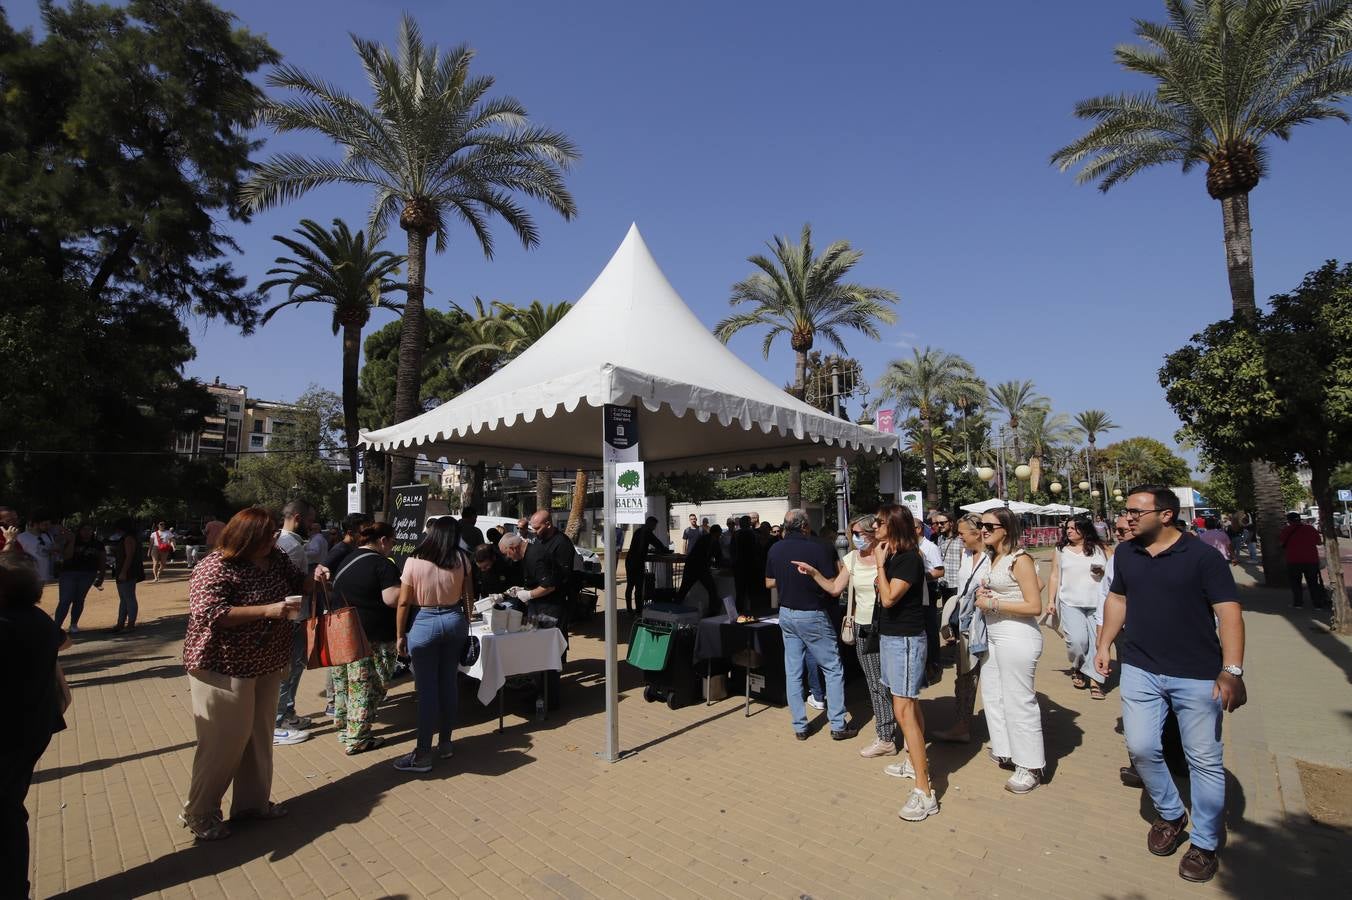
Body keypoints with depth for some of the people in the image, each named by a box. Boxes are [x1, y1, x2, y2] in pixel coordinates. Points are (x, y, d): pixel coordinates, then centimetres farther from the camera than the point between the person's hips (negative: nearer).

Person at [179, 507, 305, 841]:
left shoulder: (275, 557, 1)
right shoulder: (215, 568, -19)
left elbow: (297, 581, 16)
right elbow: (208, 614, -28)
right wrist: (266, 610, -32)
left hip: (265, 666, 8)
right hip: (224, 669, -7)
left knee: (259, 737, 17)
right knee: (223, 742, 3)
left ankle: (252, 801, 32)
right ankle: (198, 813, 24)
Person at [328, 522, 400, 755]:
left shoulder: (346, 560, 11)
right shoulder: (383, 564, -15)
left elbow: (333, 590, 24)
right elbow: (392, 599, -24)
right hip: (374, 637, -8)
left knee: (344, 683, 18)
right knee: (368, 687, 2)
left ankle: (343, 728, 31)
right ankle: (357, 739, 8)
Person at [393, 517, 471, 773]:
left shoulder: (414, 561, -9)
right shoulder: (462, 559, -3)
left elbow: (403, 602, -7)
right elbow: (467, 596, 3)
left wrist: (400, 635, 2)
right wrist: (466, 624, 17)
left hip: (424, 623, -3)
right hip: (455, 621, 3)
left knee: (427, 689, 3)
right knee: (449, 684, 13)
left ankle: (423, 754, 10)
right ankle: (445, 743, 26)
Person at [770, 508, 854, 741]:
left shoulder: (775, 550, -1)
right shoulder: (818, 548, -17)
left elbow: (769, 583, 9)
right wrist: (838, 568, 1)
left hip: (786, 615, 5)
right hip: (812, 616, -5)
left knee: (793, 672, 10)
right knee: (833, 670, 9)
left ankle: (799, 727, 18)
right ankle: (838, 726, 14)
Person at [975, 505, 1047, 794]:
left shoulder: (1020, 559, -14)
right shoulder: (993, 558, 11)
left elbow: (1034, 607, -18)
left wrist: (993, 604, -17)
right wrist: (983, 595, 5)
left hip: (1017, 637, -9)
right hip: (994, 635, 9)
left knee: (1018, 701, 0)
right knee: (992, 695, 17)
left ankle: (1031, 767, 14)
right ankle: (1006, 752, 33)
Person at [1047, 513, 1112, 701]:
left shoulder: (1102, 550, 6)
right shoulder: (1061, 551, 8)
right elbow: (1055, 577, 10)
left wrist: (1104, 572, -11)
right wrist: (1051, 601, 6)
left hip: (1098, 605, 0)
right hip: (1070, 604, 0)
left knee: (1098, 643, -2)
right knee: (1077, 640, -13)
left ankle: (1094, 680, 10)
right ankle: (1077, 668, 15)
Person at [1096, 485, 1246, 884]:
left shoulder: (1202, 557, -11)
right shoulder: (1125, 554, 3)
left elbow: (1229, 612, -14)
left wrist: (1232, 670, -21)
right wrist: (1105, 644, 10)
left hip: (1197, 675, -3)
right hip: (1139, 670, 4)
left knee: (1205, 759, 8)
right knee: (1141, 748, 3)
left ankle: (1205, 844, 26)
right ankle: (1170, 815, 30)